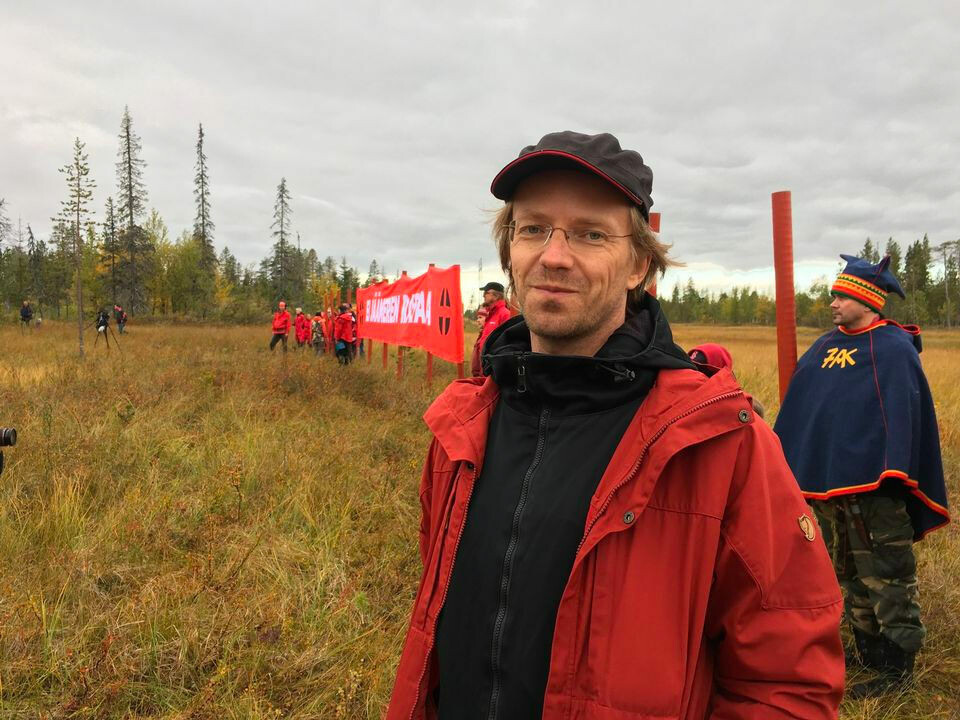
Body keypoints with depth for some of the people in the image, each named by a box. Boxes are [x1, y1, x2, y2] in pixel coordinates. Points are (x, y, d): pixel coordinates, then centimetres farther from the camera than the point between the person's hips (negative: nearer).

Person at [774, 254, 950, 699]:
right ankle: (868, 648, 30)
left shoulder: (893, 348, -9)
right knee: (849, 572, 17)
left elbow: (902, 413, -16)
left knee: (885, 576, 0)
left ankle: (897, 666, 11)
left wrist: (893, 472, -23)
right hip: (827, 481, 8)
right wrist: (781, 458, 15)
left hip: (872, 485, -8)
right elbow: (798, 407, 16)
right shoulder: (826, 346, 13)